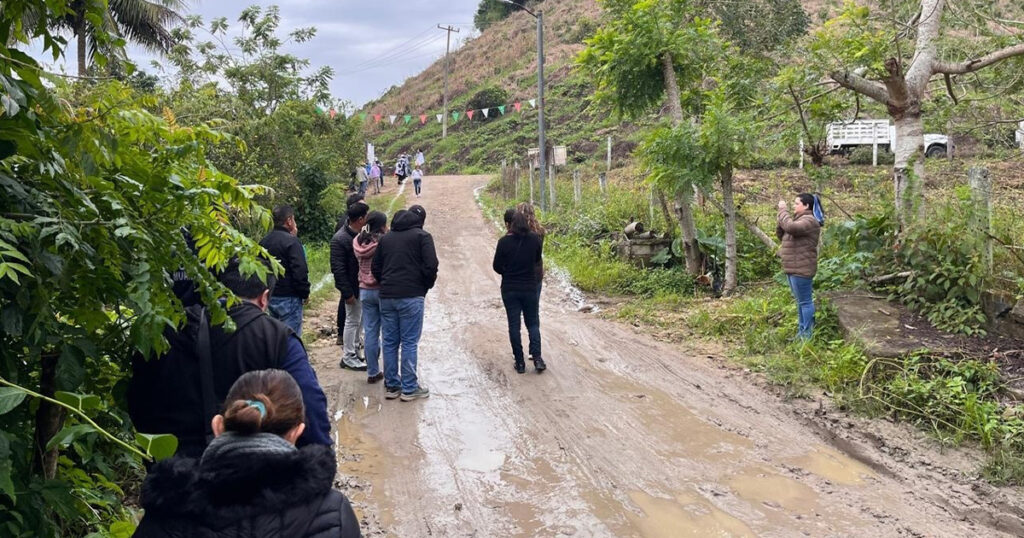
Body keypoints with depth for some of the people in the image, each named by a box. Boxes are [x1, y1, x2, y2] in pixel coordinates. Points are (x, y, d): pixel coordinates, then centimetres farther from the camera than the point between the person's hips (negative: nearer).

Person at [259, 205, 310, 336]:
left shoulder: (264, 242, 10)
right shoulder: (291, 241, -16)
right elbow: (300, 271, -19)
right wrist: (305, 293, -9)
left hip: (270, 297, 8)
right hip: (289, 298, -8)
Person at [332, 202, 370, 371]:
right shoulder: (340, 239, -21)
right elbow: (337, 268, -21)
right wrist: (347, 292, -21)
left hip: (364, 285, 8)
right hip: (353, 288, -8)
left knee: (360, 320, 18)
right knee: (352, 321, 2)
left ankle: (354, 350, 33)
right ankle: (348, 357, 14)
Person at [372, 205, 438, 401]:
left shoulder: (386, 238, 16)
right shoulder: (422, 236, -2)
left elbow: (375, 268, 14)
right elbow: (431, 266, -11)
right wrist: (427, 286, 5)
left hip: (386, 296, 5)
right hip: (411, 296, -5)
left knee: (389, 342, 10)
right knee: (409, 342, 0)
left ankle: (391, 386, 16)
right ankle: (409, 388, 4)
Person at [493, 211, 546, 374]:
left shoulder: (504, 242, -11)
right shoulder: (535, 239, -6)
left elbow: (497, 266, -4)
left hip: (509, 289, -1)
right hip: (530, 288, 1)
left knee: (514, 325, 7)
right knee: (533, 323, 11)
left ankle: (519, 362, 9)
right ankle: (537, 357, -2)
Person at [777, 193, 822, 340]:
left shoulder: (809, 221, -15)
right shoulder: (798, 219, 17)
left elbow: (790, 227, -33)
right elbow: (780, 234, 17)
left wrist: (783, 210, -19)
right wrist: (782, 213, 2)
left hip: (801, 269, -10)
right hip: (793, 268, 10)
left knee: (805, 301, -4)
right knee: (800, 301, 16)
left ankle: (807, 335, 0)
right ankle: (801, 332, 25)